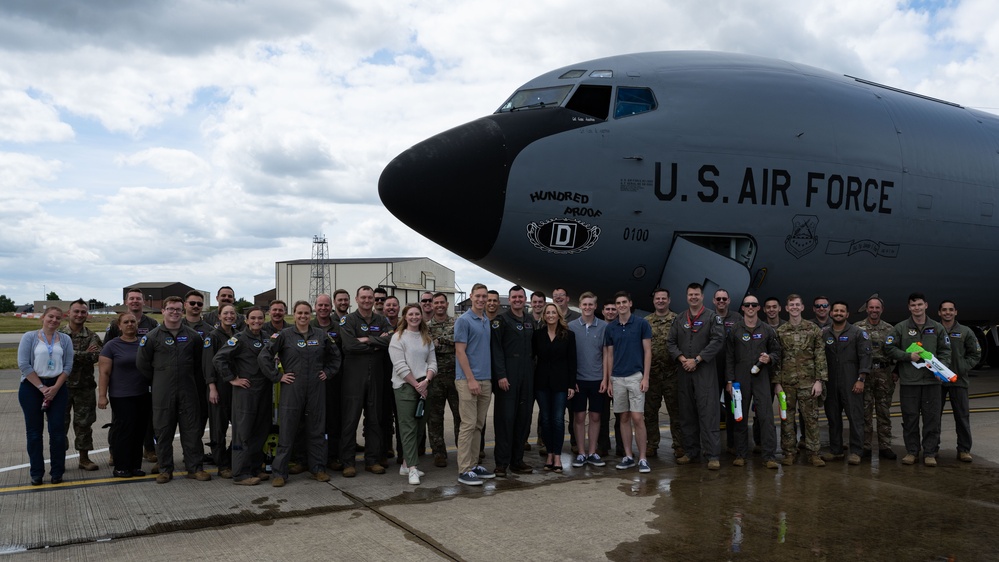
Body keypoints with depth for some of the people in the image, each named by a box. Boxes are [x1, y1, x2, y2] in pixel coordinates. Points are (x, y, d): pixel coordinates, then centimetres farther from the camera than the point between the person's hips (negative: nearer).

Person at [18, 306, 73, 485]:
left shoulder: (65, 339, 5)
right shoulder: (29, 337, -1)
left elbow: (68, 366, 1)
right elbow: (24, 365, -7)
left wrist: (55, 388, -11)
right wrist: (42, 388, -12)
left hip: (57, 388, 2)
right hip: (32, 387, -1)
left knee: (58, 430, -1)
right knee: (34, 431, 3)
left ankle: (57, 472, 8)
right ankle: (36, 473, 12)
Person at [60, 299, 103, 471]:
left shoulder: (92, 337, 3)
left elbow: (96, 356, -14)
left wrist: (73, 355, -20)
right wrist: (84, 355, -18)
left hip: (85, 387, 1)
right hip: (62, 385, -1)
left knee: (84, 423, 8)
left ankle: (84, 458, 18)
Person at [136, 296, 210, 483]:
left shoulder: (193, 336, 5)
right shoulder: (153, 336, 0)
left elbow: (200, 362, 13)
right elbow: (142, 363, 5)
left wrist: (196, 383, 10)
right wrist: (158, 380, 8)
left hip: (188, 391, 1)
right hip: (162, 392, -1)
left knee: (192, 429, 3)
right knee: (163, 431, 5)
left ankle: (194, 467, 11)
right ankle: (165, 469, 16)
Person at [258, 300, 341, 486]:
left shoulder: (321, 335, 7)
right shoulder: (284, 335, -3)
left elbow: (335, 355, 21)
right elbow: (263, 357, -5)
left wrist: (328, 372, 10)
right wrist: (277, 376, -6)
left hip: (316, 390, 3)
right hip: (292, 389, -3)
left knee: (317, 430, 9)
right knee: (287, 432, 0)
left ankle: (318, 468, 20)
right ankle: (279, 472, 8)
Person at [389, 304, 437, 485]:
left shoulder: (426, 338, 14)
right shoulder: (398, 337, -2)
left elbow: (432, 362, 9)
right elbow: (400, 366, -9)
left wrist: (426, 381, -8)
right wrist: (416, 385, -11)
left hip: (423, 387, 6)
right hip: (405, 387, -5)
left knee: (419, 426, 7)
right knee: (408, 427, -8)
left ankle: (406, 464, 18)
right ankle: (412, 469, -10)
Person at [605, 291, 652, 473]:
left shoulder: (641, 324, -3)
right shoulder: (610, 328, 8)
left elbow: (647, 351, -4)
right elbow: (609, 355, 11)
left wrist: (645, 377, -11)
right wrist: (608, 380, 6)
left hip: (636, 376, -4)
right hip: (617, 379, 4)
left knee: (637, 418, -7)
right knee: (624, 418, 9)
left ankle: (642, 458, 0)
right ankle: (628, 456, 16)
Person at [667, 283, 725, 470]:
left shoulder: (712, 317, 0)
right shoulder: (679, 320, 13)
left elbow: (718, 340, -9)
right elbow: (671, 342, 11)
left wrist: (697, 360, -12)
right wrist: (682, 359, -6)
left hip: (705, 371, -5)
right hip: (684, 371, 5)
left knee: (708, 413, -8)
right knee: (687, 413, 9)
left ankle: (713, 455, -6)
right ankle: (690, 451, 17)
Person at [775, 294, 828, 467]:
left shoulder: (814, 329, 3)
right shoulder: (780, 331, 5)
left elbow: (820, 356, 1)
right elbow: (776, 358, 5)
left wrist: (819, 380, -6)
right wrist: (777, 382, 0)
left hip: (808, 381, -1)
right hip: (786, 381, 1)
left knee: (811, 417, 2)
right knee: (787, 418, 4)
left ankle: (813, 453, 9)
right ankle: (789, 452, 13)